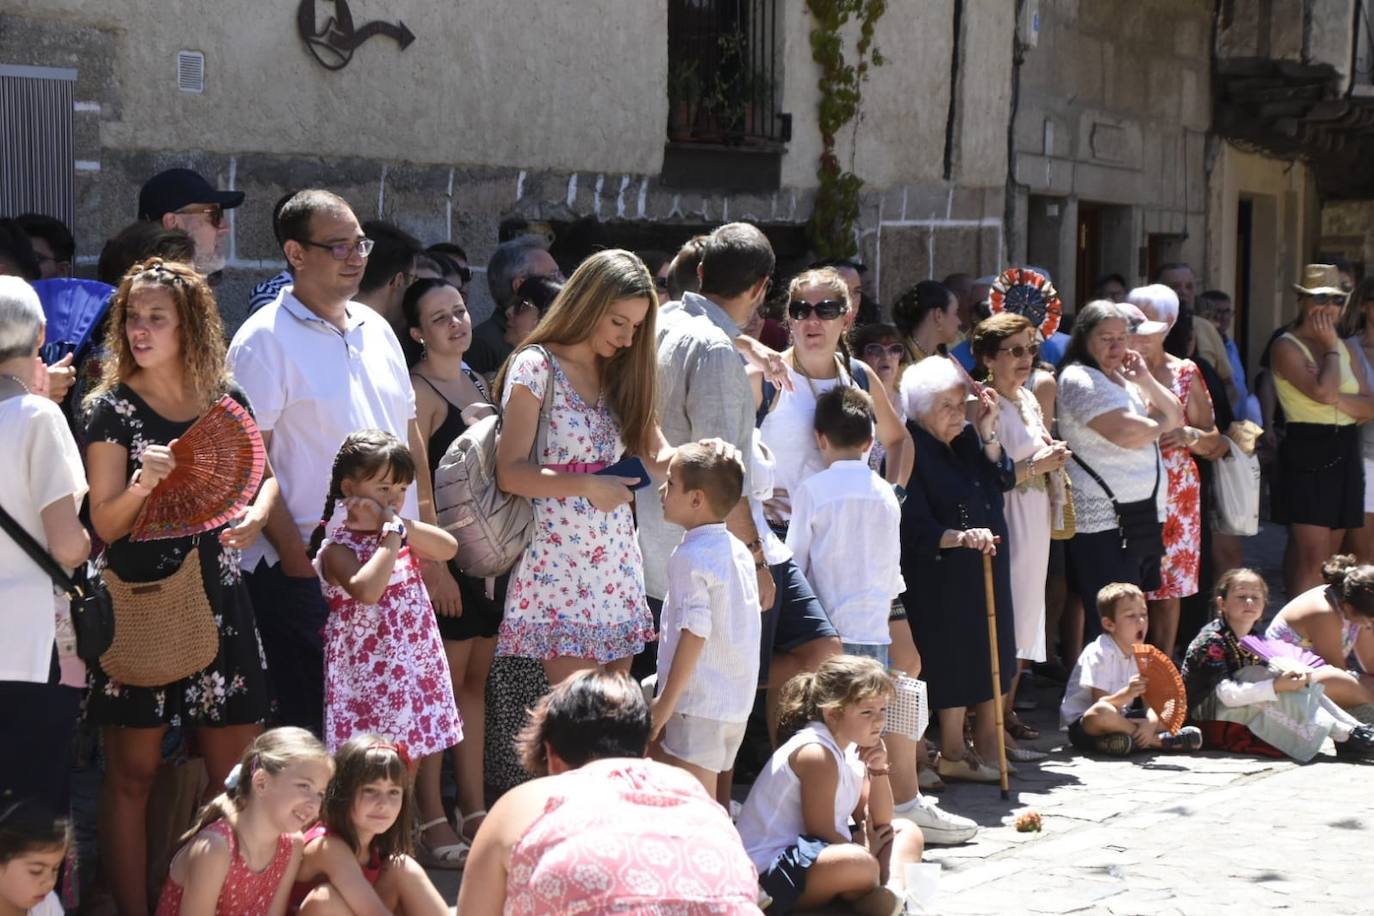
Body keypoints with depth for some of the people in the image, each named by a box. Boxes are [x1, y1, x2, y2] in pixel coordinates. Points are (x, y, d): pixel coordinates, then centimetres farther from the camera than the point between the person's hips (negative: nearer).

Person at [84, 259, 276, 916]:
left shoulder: (227, 399, 5)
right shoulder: (112, 408, -4)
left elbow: (262, 476, 20)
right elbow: (105, 523, -7)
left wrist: (257, 512, -2)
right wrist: (141, 484, -27)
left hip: (217, 598, 3)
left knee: (235, 772, 8)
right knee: (133, 773, 0)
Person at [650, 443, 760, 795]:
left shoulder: (690, 556, -15)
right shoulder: (738, 550, 11)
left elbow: (696, 631, -21)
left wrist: (666, 701, -18)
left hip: (698, 704, -9)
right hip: (737, 704, 9)